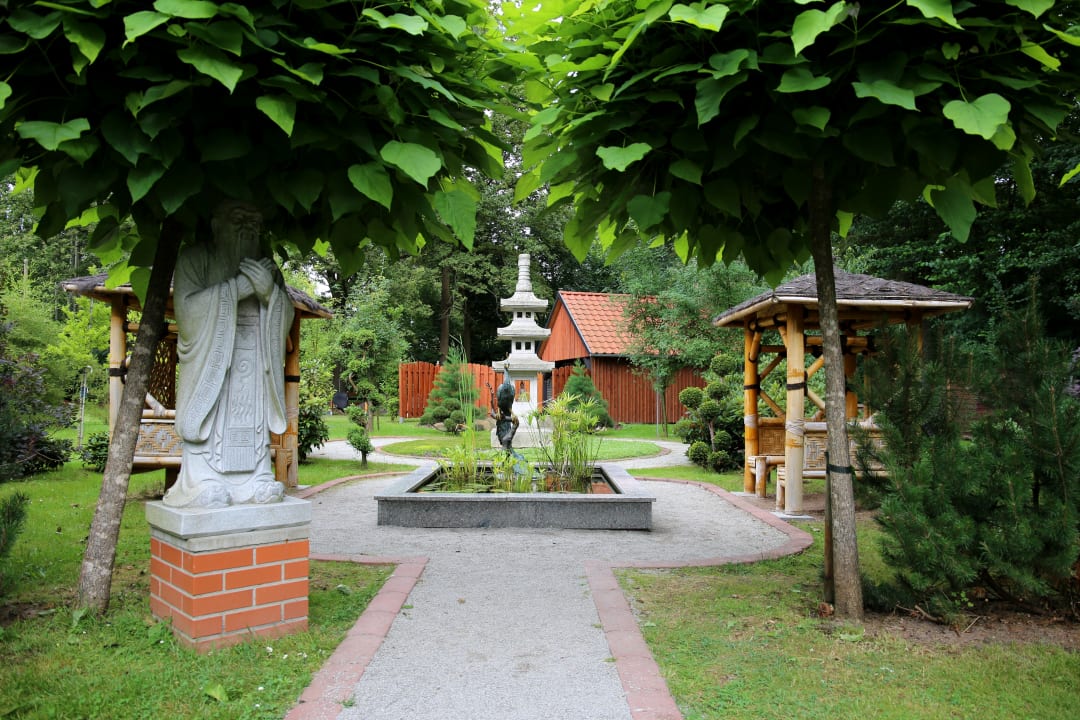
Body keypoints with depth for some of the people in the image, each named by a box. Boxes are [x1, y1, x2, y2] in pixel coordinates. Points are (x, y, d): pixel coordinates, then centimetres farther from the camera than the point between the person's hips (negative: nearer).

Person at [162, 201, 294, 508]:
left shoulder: (265, 265, 19)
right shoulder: (194, 258, 5)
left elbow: (286, 314, 13)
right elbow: (187, 306, -9)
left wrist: (270, 290, -9)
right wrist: (238, 287, -14)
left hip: (254, 360, 4)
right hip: (211, 356, -4)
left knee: (253, 413, -2)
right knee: (209, 413, -10)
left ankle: (256, 479, 1)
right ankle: (204, 483, -7)